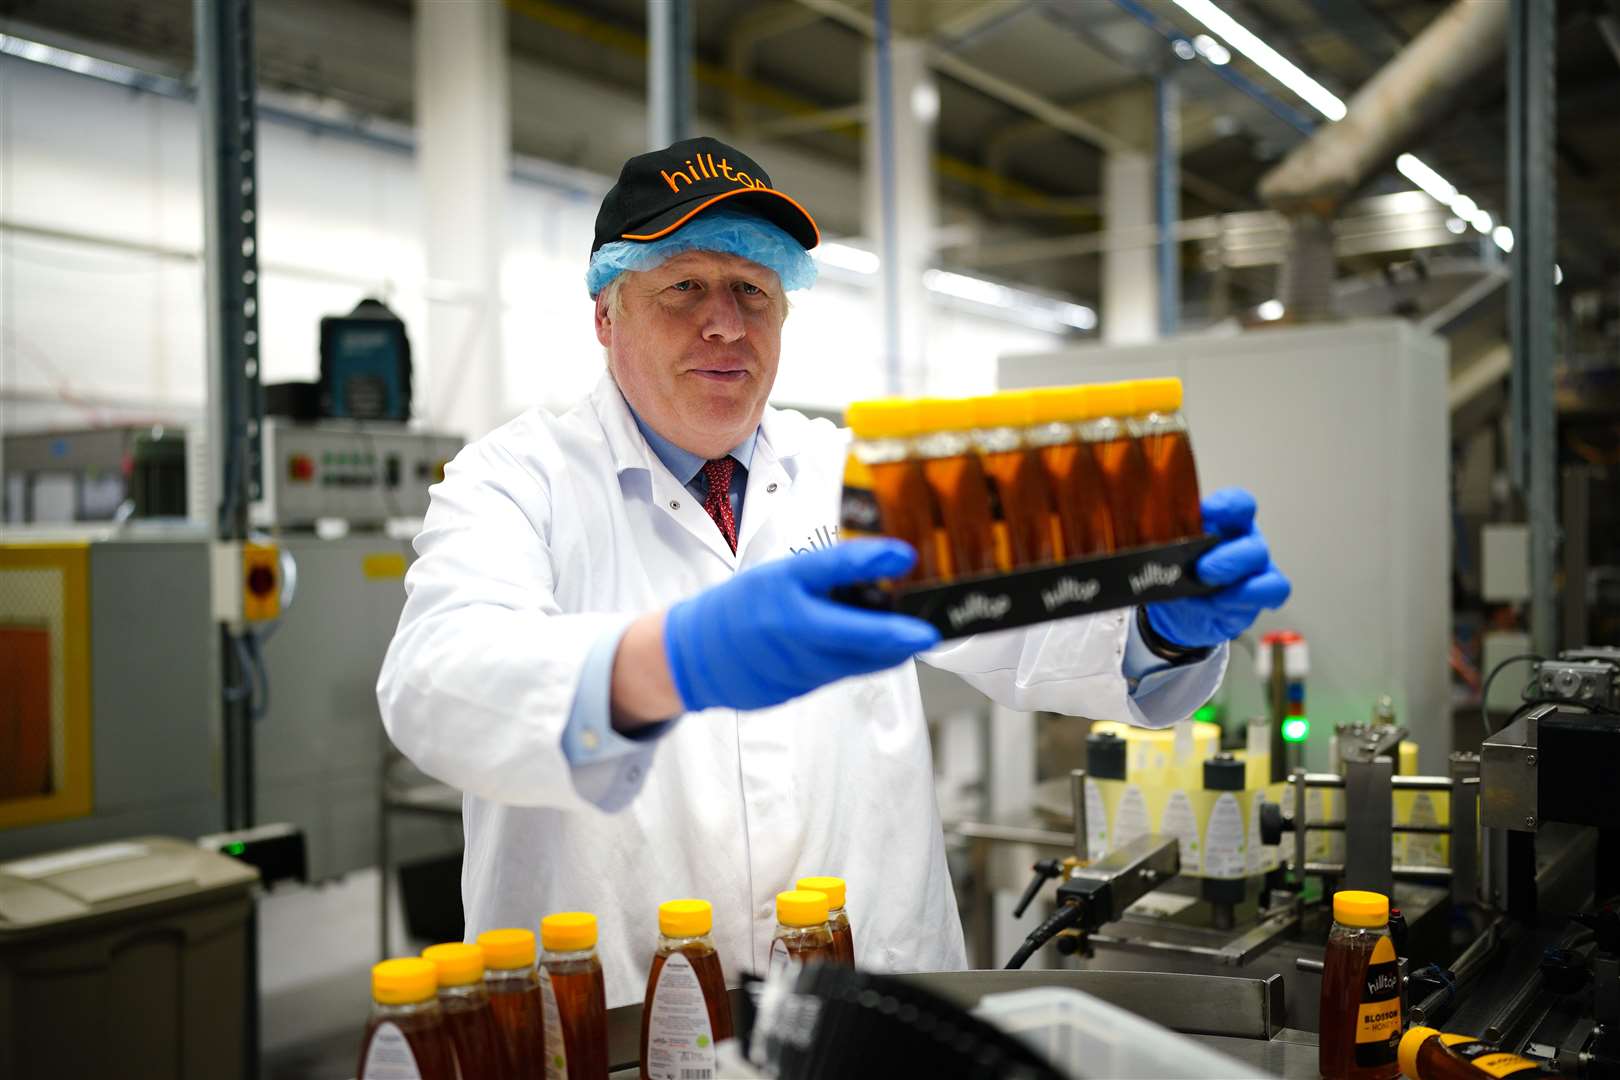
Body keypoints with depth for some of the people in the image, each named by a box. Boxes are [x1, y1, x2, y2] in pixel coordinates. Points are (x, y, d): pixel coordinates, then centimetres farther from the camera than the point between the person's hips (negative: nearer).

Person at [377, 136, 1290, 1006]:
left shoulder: (855, 475, 11)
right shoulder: (520, 478, 0)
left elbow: (1021, 631, -1)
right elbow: (438, 681, -20)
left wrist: (1169, 622, -23)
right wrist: (673, 660, -38)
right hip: (610, 1026, -1)